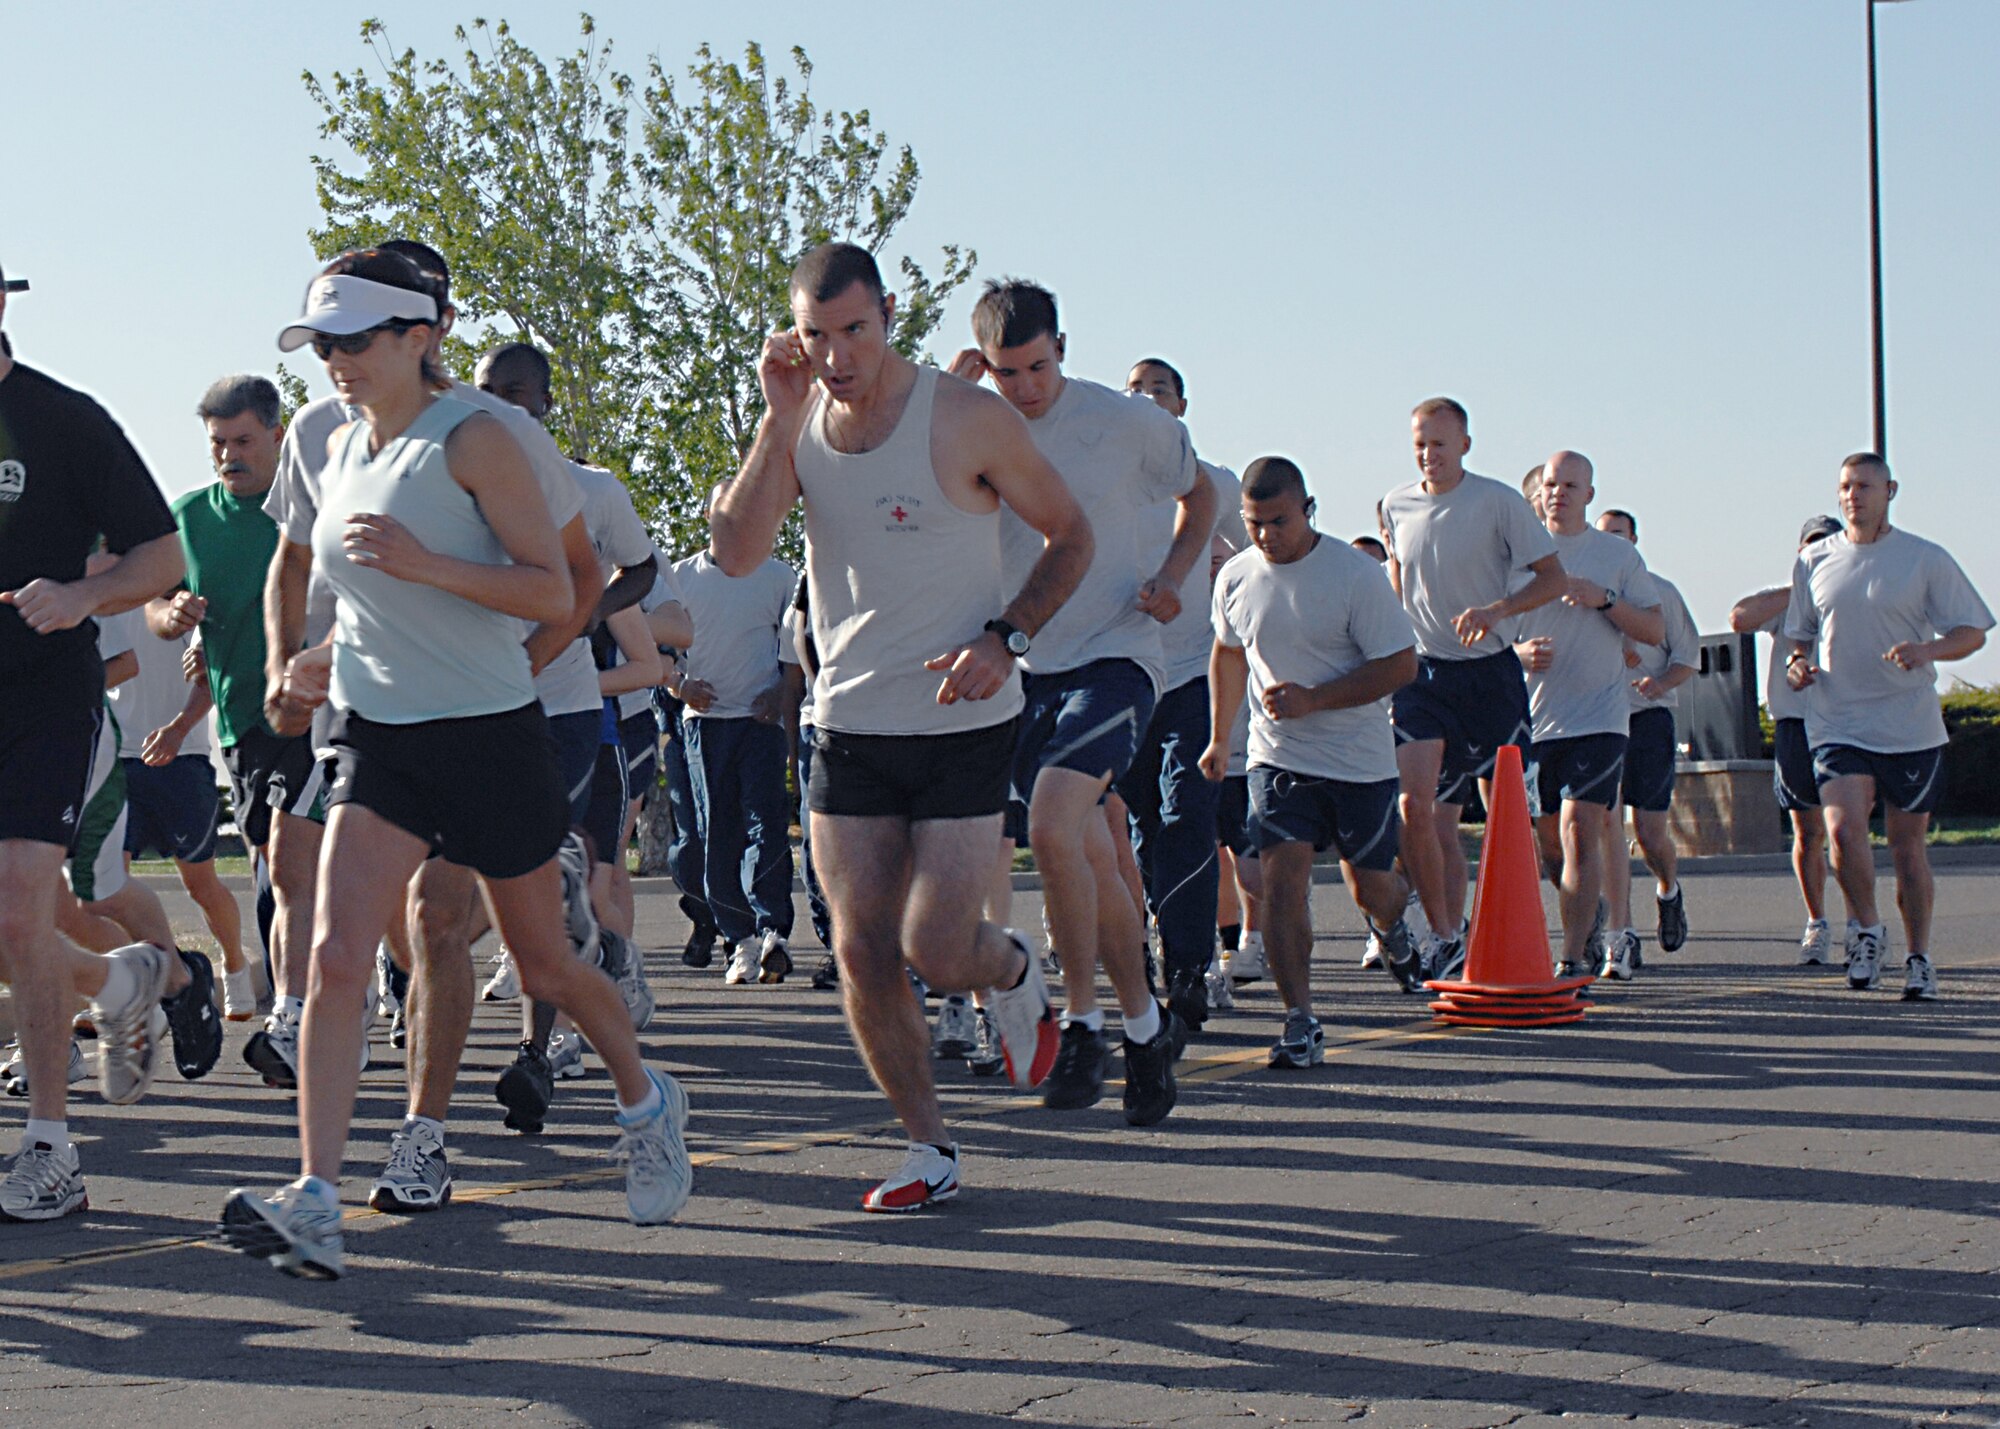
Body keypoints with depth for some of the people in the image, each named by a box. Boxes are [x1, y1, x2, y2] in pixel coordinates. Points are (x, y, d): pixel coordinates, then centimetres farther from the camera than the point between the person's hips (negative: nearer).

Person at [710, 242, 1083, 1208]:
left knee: (935, 950, -9)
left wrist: (1004, 636, -15)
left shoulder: (966, 420, -10)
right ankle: (930, 1150, 15)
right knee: (862, 954, 0)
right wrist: (779, 416, -16)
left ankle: (1013, 974, 27)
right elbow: (737, 554, -11)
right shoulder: (799, 422, 2)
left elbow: (1070, 534, -1)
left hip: (963, 724, -4)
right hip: (848, 723, 4)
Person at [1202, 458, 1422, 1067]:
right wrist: (1219, 738, 24)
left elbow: (1401, 665, -13)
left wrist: (1312, 700, -21)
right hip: (1277, 758, 2)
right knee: (1282, 876, -16)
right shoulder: (1237, 577, 1)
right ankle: (1301, 1022, -14)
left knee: (1370, 887, 10)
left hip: (1360, 761, -2)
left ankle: (1392, 923, 48)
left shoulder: (1355, 574, -13)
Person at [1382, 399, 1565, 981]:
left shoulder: (1498, 502, -6)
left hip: (1489, 671, -2)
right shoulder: (1396, 507, 7)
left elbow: (1552, 577, -7)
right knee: (1415, 804, -14)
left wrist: (1498, 609, -20)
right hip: (1421, 671, 2)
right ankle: (1444, 936, -6)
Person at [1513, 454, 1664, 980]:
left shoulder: (1619, 555, 6)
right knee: (1551, 840, 10)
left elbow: (1656, 630, 4)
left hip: (1599, 717, -3)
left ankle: (1574, 958, -18)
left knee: (1580, 831, -16)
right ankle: (1593, 930, 32)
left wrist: (1606, 600, -12)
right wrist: (1519, 653, -9)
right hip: (1535, 718, 3)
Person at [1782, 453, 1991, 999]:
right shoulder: (1814, 561, 8)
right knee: (1843, 827, -19)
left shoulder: (1926, 559, 0)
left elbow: (1971, 632, 1)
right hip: (1837, 723, 1)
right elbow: (1800, 635, 22)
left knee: (1908, 843, 5)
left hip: (1911, 726, -1)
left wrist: (1926, 650, -19)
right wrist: (1797, 665, 0)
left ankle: (1918, 958, 20)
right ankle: (1866, 927, 5)